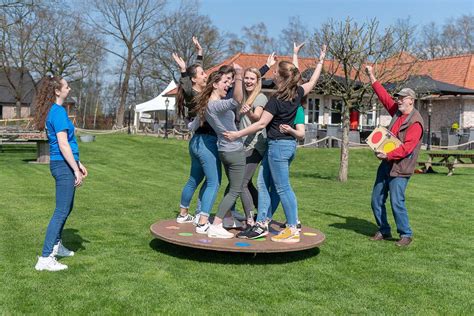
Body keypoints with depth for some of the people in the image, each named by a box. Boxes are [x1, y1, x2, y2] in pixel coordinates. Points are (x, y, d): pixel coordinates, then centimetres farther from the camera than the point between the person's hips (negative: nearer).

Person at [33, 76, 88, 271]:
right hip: (64, 166, -10)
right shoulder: (59, 112, -16)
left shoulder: (53, 111, 15)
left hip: (63, 165, 10)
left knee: (66, 208, 22)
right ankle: (45, 258, -4)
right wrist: (76, 170, -18)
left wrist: (78, 164, 23)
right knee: (61, 211, -7)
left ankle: (56, 245, 38)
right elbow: (63, 145, -20)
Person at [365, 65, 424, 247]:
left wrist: (388, 155, -29)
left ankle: (406, 235, 2)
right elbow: (384, 96, 19)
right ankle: (384, 231, 21)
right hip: (386, 164, 9)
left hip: (400, 168, -9)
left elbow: (407, 147, -22)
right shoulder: (397, 112, 11)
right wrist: (372, 77, 20)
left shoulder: (415, 122, -13)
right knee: (377, 200, 10)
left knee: (397, 202, -12)